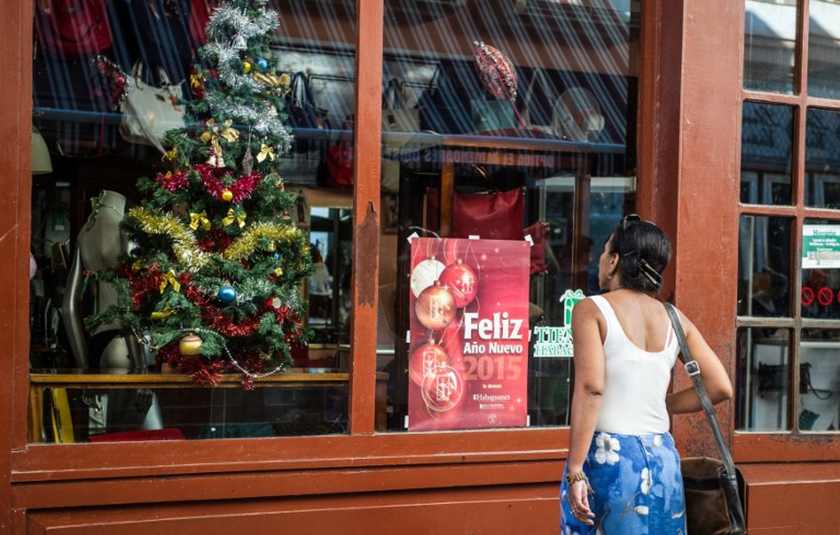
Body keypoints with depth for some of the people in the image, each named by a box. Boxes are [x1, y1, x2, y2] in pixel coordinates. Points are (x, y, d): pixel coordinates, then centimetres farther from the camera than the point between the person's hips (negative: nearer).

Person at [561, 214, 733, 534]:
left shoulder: (592, 310, -4)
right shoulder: (674, 318, 10)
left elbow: (590, 388, -16)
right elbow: (721, 387, 6)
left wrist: (575, 470, -17)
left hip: (607, 456, -5)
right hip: (663, 459, 5)